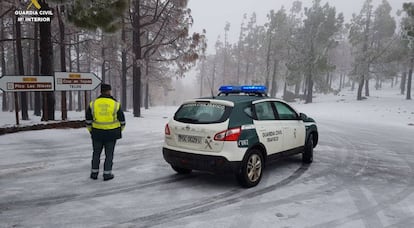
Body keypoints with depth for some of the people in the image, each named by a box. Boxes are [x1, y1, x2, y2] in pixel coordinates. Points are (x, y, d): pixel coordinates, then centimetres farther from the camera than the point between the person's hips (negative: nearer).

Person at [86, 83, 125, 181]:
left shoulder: (93, 104, -1)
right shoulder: (115, 104, -6)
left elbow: (88, 120, 5)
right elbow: (122, 119, 1)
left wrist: (91, 130, 18)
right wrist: (120, 130, 15)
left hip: (97, 133, 2)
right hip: (111, 133, -2)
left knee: (96, 153, 16)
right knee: (109, 154, 8)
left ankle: (94, 173, 21)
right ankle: (107, 174, 10)